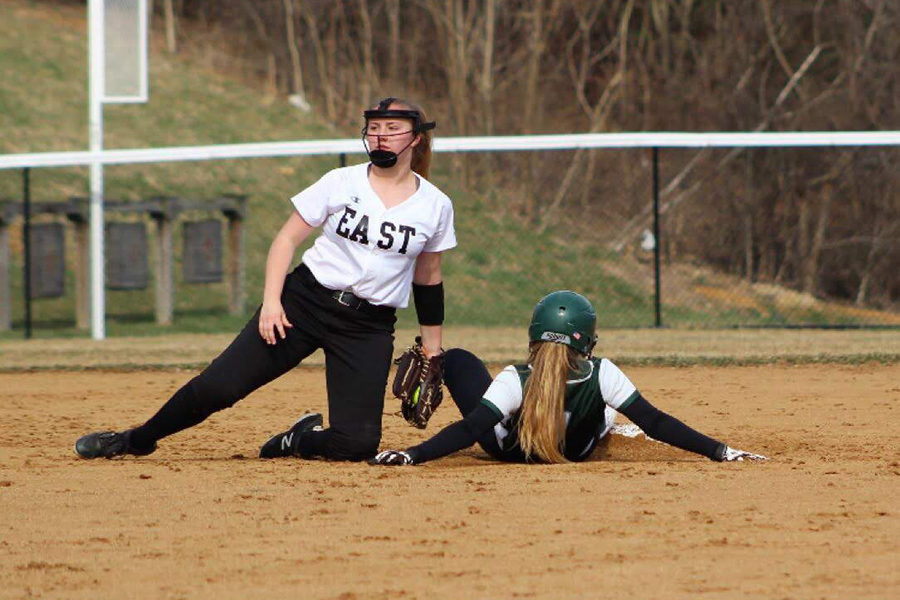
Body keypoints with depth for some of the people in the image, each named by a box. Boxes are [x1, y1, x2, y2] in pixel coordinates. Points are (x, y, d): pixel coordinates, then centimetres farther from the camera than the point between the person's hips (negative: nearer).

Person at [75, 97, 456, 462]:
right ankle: (135, 441, 12)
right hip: (303, 302, -1)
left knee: (357, 444, -14)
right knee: (218, 386, -11)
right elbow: (286, 239, 2)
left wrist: (432, 350, 14)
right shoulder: (341, 183, 0)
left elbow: (428, 280, 13)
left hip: (368, 328, 1)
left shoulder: (436, 206, 2)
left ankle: (300, 441, 19)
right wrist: (271, 301, -11)